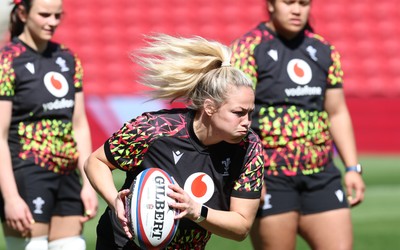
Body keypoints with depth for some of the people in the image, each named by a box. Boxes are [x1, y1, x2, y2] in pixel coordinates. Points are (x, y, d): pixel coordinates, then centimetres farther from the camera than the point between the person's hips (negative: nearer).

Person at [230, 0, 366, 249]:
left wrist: (353, 168, 11)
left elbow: (338, 114, 18)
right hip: (268, 177, -5)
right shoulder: (248, 48, -5)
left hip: (320, 173, 6)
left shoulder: (324, 50, 13)